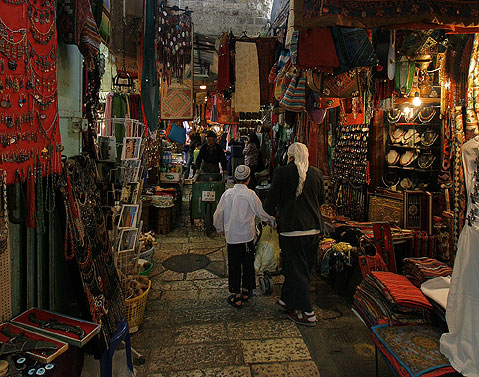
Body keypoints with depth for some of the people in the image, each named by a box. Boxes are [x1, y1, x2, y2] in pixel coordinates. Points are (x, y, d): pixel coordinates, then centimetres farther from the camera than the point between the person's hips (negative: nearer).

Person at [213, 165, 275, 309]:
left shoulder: (227, 193, -2)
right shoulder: (250, 194, -12)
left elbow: (218, 215, 4)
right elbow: (261, 212, -3)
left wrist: (219, 228, 22)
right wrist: (271, 220, 16)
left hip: (231, 236, 2)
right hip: (247, 235, -2)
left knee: (234, 265, 10)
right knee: (248, 264, 15)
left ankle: (236, 296, 16)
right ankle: (246, 291, 29)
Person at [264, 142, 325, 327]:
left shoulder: (282, 172, -10)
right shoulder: (316, 173, 2)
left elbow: (272, 198, -5)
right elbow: (321, 199, 13)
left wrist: (269, 212, 16)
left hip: (292, 229, -5)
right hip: (314, 228, 5)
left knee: (296, 269, 6)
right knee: (305, 268, 18)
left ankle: (307, 313, 11)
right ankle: (287, 300, 36)